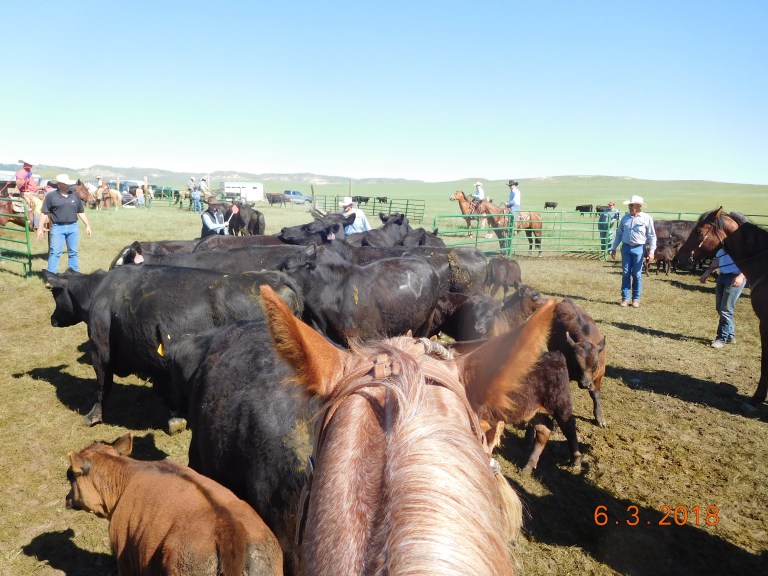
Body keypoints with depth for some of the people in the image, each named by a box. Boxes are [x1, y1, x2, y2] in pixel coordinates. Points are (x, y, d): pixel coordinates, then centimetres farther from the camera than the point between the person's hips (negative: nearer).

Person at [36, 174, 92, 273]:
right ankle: (51, 274, 1)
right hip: (57, 228, -3)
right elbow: (44, 213, -2)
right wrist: (40, 228, -6)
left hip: (73, 227, 3)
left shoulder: (74, 196, 10)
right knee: (55, 252, -3)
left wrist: (88, 225, 11)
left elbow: (81, 212, 16)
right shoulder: (51, 196, -1)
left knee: (73, 252, 10)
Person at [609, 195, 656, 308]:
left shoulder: (646, 218, -4)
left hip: (638, 248, -3)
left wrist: (651, 251, -8)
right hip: (626, 247, 3)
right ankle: (625, 298, 11)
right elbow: (619, 233, 14)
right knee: (625, 273, 4)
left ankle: (636, 299, 13)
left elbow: (652, 236, -2)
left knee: (637, 274, 3)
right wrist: (614, 248, 14)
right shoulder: (625, 217, 7)